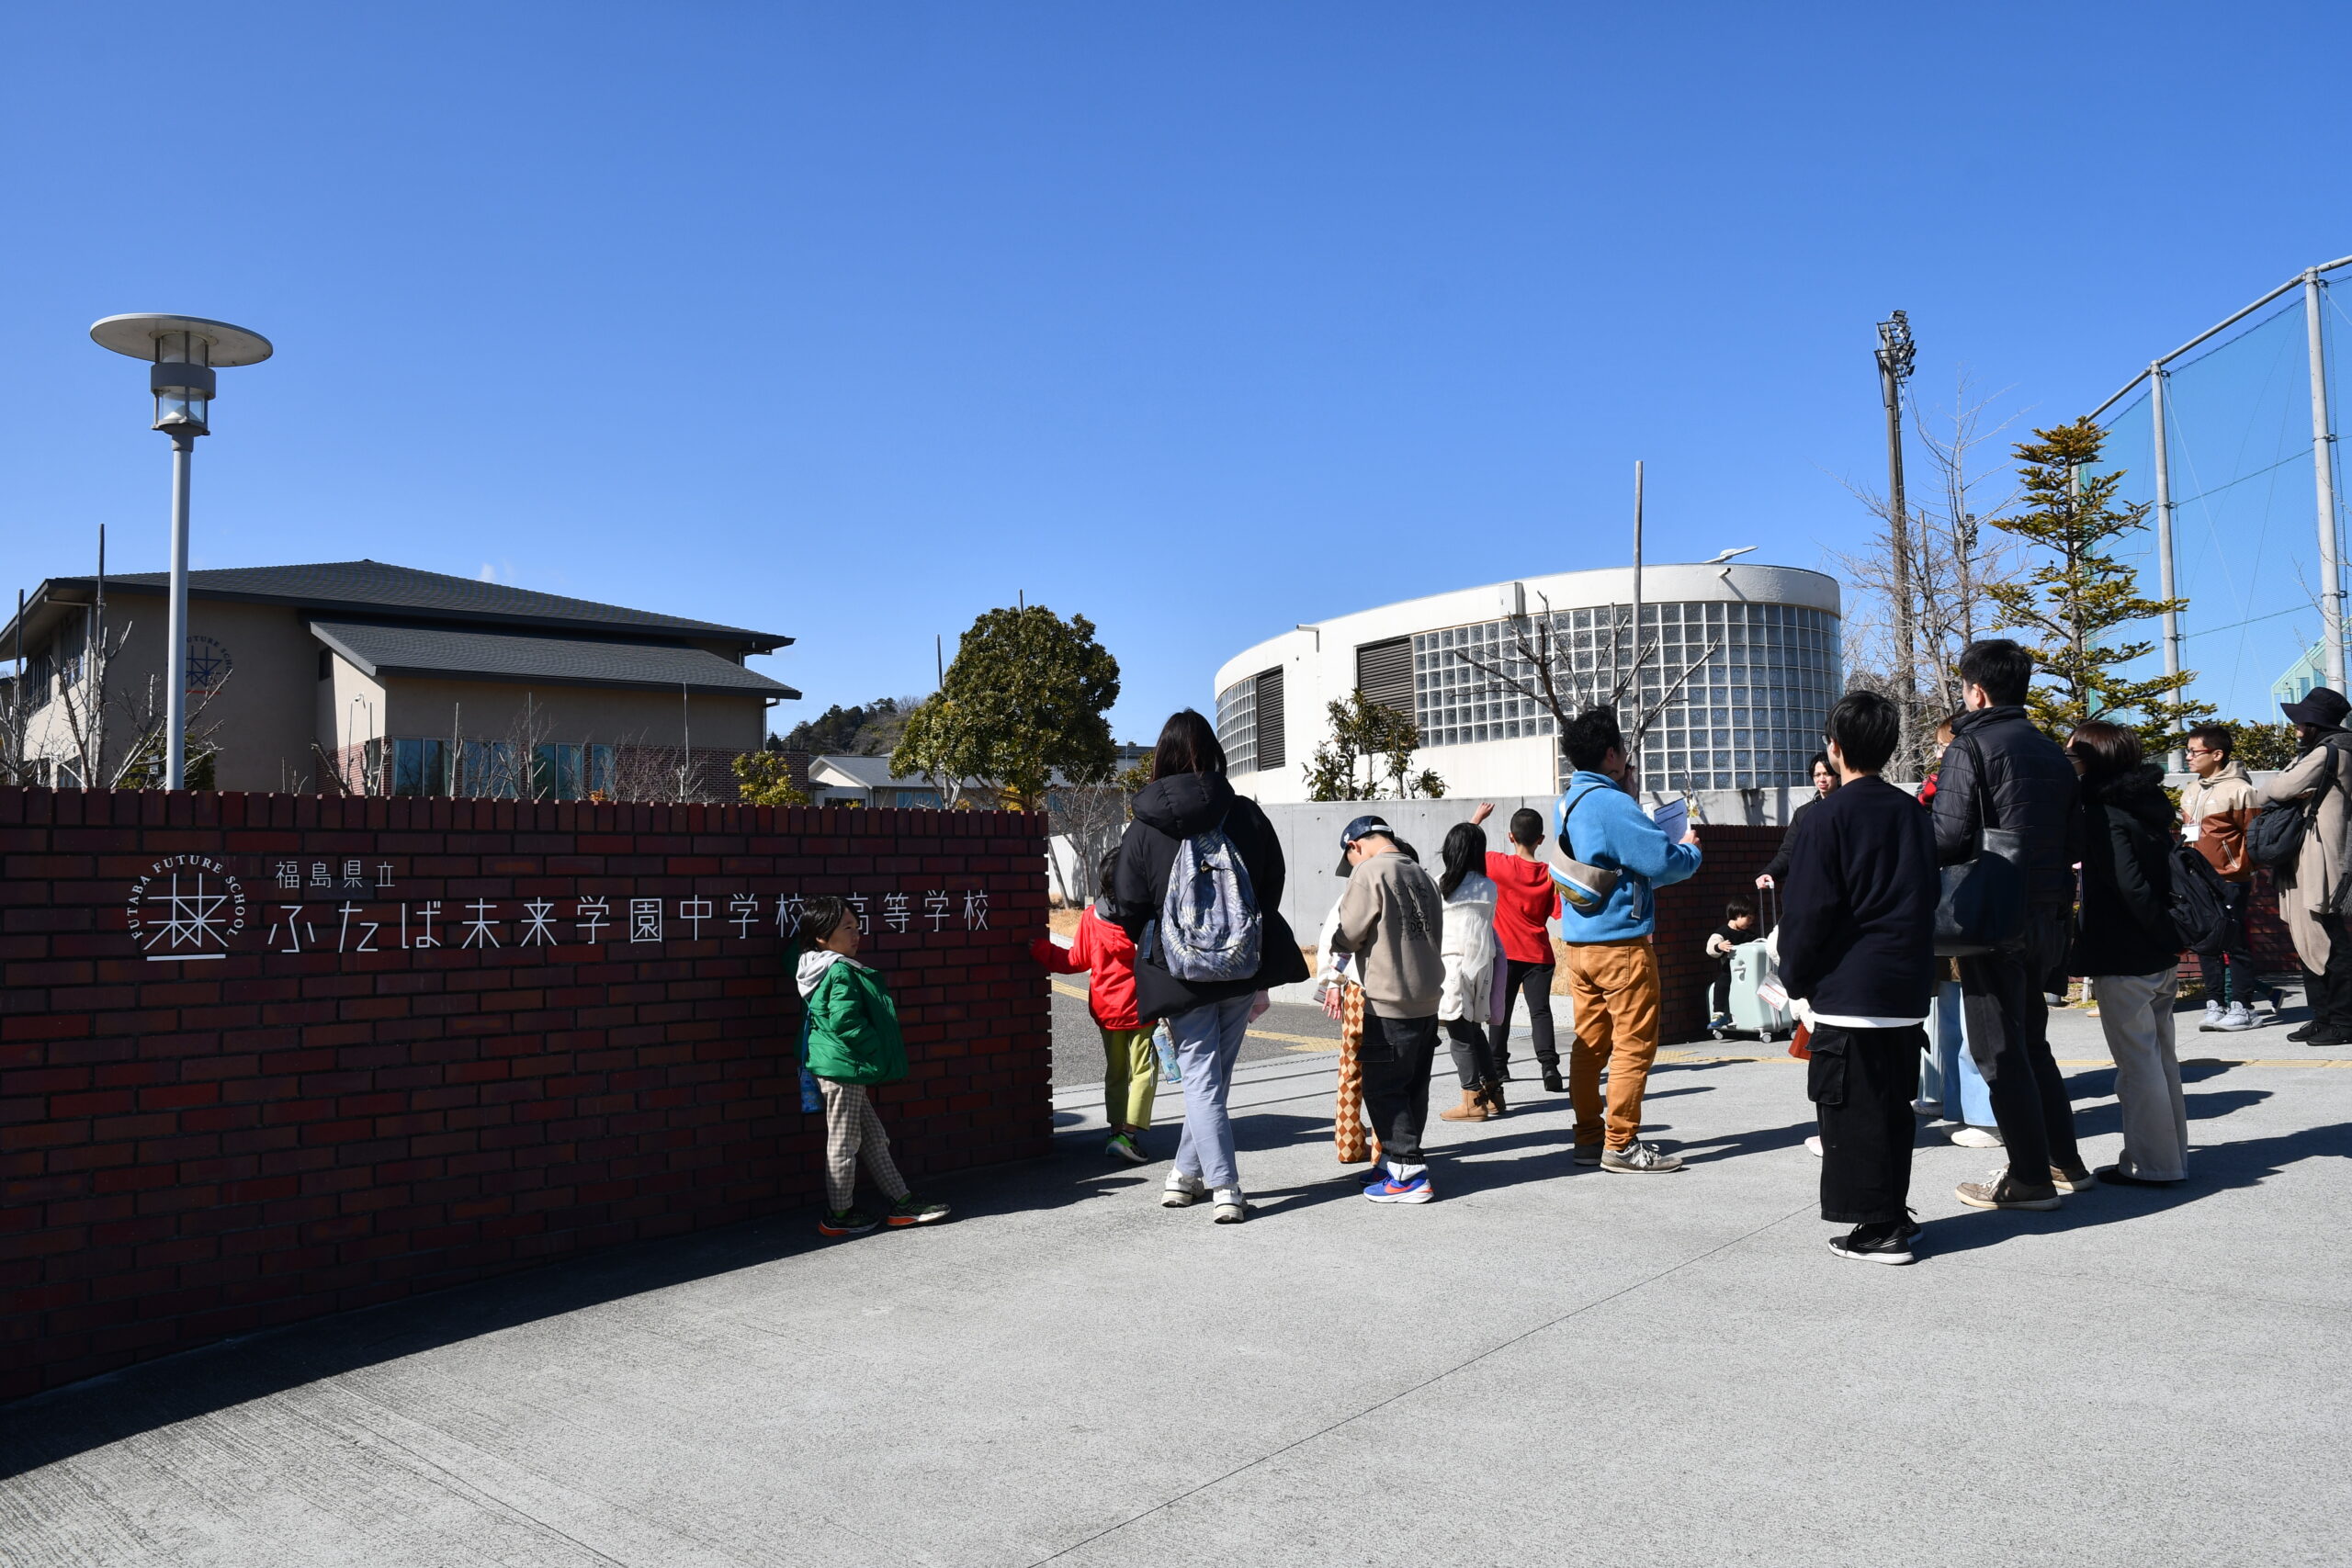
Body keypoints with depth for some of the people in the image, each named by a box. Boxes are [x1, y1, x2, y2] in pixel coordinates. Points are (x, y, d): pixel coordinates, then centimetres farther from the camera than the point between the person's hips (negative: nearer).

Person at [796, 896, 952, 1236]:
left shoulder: (823, 968, 11)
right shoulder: (841, 973, -19)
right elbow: (846, 1023, -23)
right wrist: (880, 1052, -13)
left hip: (845, 1069, 10)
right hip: (843, 1067, -10)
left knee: (873, 1137, 14)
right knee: (844, 1141, 2)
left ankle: (901, 1202, 21)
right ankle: (839, 1215, 13)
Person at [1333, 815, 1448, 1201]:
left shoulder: (1369, 872, -11)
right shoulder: (1422, 875, 12)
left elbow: (1348, 936, -10)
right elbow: (1432, 936, 15)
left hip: (1390, 1004, -8)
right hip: (1428, 999, 8)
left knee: (1382, 1088, 0)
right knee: (1413, 1087, 14)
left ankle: (1408, 1173, 0)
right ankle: (1395, 1162, 25)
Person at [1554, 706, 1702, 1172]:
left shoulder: (1566, 803, 12)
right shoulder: (1611, 803, -17)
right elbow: (1664, 862, -19)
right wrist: (1691, 848, 2)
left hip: (1579, 942, 9)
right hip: (1621, 943, -9)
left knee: (1590, 1041, 12)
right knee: (1634, 1044, -1)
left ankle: (1589, 1138, 19)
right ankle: (1620, 1145, 2)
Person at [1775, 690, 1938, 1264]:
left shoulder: (1824, 820, -12)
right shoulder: (1914, 813, 10)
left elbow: (1806, 914, -13)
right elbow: (1929, 900, 17)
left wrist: (1796, 979, 0)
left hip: (1848, 991, -7)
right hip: (1908, 989, 7)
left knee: (1854, 1111, -1)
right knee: (1893, 1105, 15)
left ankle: (1877, 1228, 2)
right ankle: (1895, 1215, 22)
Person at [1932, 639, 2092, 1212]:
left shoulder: (1971, 746, -10)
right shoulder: (2052, 752, 13)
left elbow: (1949, 837, -19)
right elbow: (2075, 844, 15)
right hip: (2047, 913, 8)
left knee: (1998, 1049, 0)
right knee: (2030, 1039, 20)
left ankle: (2030, 1179, 4)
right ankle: (2065, 1161, 25)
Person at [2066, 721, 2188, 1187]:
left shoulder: (2103, 816, -18)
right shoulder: (2147, 807, 9)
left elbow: (2132, 889, -24)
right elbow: (2167, 878, 13)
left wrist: (2165, 937, -14)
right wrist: (2170, 942, 12)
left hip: (2124, 964, -9)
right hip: (2158, 961, 9)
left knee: (2137, 1066, 0)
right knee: (2160, 1059, 17)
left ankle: (2150, 1164, 7)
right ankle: (2172, 1155, 26)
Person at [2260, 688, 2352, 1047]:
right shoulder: (2317, 752, 19)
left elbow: (2279, 788, -12)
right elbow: (2269, 791, 20)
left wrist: (2278, 786, 8)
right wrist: (2294, 792, 1)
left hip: (2321, 865, -10)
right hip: (2304, 866, 10)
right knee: (2309, 943, 11)